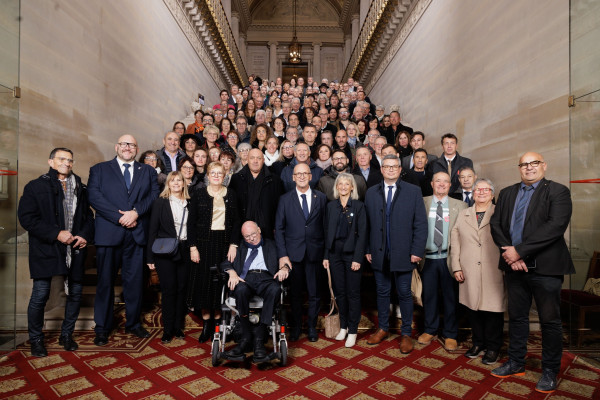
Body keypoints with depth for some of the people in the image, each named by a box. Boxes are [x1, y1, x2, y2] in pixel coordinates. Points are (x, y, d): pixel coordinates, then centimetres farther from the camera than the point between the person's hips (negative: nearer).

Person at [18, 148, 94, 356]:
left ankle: (66, 335, 26)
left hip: (74, 248, 4)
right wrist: (56, 234, -15)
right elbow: (26, 218, -7)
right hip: (46, 250, -3)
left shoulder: (80, 188, 12)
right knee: (40, 295, 0)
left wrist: (85, 235, -5)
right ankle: (36, 339, 21)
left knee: (75, 292, 7)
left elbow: (88, 215, 13)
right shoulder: (36, 186, 2)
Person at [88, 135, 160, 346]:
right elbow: (94, 197, -4)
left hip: (137, 234, 1)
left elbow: (154, 196, 2)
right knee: (105, 281, 6)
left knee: (135, 281, 8)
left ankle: (133, 323, 23)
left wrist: (136, 212, -15)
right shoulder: (99, 169, 10)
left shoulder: (148, 171, 15)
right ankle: (102, 328, 20)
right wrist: (120, 217, -14)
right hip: (109, 233, -1)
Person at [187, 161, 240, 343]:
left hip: (224, 243, 1)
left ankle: (217, 321, 16)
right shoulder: (199, 194, 2)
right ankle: (206, 323, 15)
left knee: (221, 282, 4)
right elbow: (191, 222, 1)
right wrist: (193, 247, -6)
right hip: (204, 243, -1)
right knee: (204, 281, 3)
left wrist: (233, 244, -5)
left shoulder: (230, 195, 6)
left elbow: (236, 221, 5)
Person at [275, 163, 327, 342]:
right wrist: (282, 254, -6)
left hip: (314, 253, 1)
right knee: (295, 293, 10)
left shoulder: (321, 198, 4)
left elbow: (325, 226, 3)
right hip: (293, 253, 0)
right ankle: (295, 327, 29)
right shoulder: (285, 199, 3)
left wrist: (325, 252, -2)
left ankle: (312, 327, 28)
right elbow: (279, 228, 1)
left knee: (314, 293, 9)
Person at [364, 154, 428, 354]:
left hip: (403, 253, -2)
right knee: (382, 292, 13)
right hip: (379, 254, 2)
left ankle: (406, 333, 24)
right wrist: (367, 249, 2)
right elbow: (367, 224, 7)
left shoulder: (413, 191, 0)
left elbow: (421, 224, -3)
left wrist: (417, 251, -9)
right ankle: (383, 328, 30)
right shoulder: (371, 193, 8)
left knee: (404, 293, 8)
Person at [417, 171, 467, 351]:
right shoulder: (422, 203, 6)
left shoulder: (460, 205, 5)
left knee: (450, 296, 8)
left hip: (449, 258, 0)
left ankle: (450, 335, 23)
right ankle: (430, 330, 28)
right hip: (428, 257, 1)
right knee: (428, 295, 10)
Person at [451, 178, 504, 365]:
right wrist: (456, 267, 4)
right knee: (473, 307, 8)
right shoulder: (463, 215, 14)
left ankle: (492, 347, 20)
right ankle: (478, 343, 26)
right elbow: (455, 241, 10)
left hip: (493, 272, -3)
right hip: (469, 272, 3)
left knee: (493, 309, 2)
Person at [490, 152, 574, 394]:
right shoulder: (507, 193, 11)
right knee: (516, 317, 15)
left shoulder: (558, 192, -4)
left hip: (545, 267, -4)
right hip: (514, 266, 5)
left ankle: (550, 371, 25)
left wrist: (519, 251, -20)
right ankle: (516, 363, 31)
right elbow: (496, 224, 4)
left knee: (550, 320, 7)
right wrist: (509, 254, -11)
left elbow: (555, 226, -17)